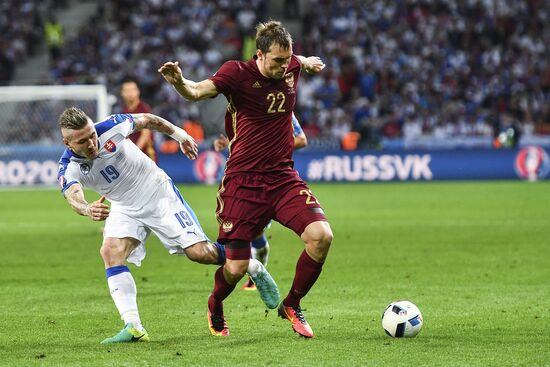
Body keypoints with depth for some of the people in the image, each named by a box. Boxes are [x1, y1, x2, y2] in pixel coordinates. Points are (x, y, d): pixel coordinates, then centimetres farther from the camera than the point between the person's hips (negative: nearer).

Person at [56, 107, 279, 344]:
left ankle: (254, 269, 19)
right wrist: (88, 209, -66)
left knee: (199, 252, -9)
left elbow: (146, 120, -4)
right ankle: (133, 328, -24)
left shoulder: (111, 127, -24)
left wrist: (180, 136, 8)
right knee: (110, 251, -24)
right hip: (125, 209, 2)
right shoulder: (69, 169, -22)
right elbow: (73, 196, -43)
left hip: (159, 193, -2)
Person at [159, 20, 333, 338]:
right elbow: (196, 91, -24)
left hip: (283, 177, 4)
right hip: (244, 180, -4)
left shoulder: (291, 67, 3)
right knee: (236, 267, -6)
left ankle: (292, 306, 5)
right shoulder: (237, 73, -12)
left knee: (322, 236, -18)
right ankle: (215, 307, 32)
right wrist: (179, 81, -42)